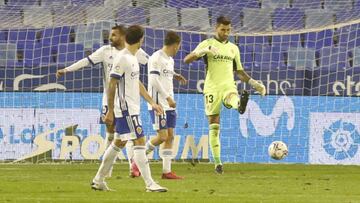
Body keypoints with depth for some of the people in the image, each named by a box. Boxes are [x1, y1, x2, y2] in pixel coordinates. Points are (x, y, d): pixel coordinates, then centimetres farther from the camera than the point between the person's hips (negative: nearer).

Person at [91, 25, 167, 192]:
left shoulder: (132, 58, 14)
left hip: (132, 109, 10)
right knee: (139, 142, -11)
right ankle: (149, 184, -12)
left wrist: (152, 102, 20)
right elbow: (112, 86, -15)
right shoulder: (122, 58, -15)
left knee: (119, 142, 14)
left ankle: (98, 181, 21)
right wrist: (110, 112, -16)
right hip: (126, 109, -10)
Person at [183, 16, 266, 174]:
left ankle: (240, 105, -73)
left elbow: (239, 71, 26)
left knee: (232, 100, -37)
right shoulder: (207, 44, 4)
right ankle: (217, 162, 5)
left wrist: (253, 83, 13)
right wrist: (202, 51, -23)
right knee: (214, 127, -1)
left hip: (228, 86, 1)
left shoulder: (233, 48, 16)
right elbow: (186, 60, -6)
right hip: (212, 88, -1)